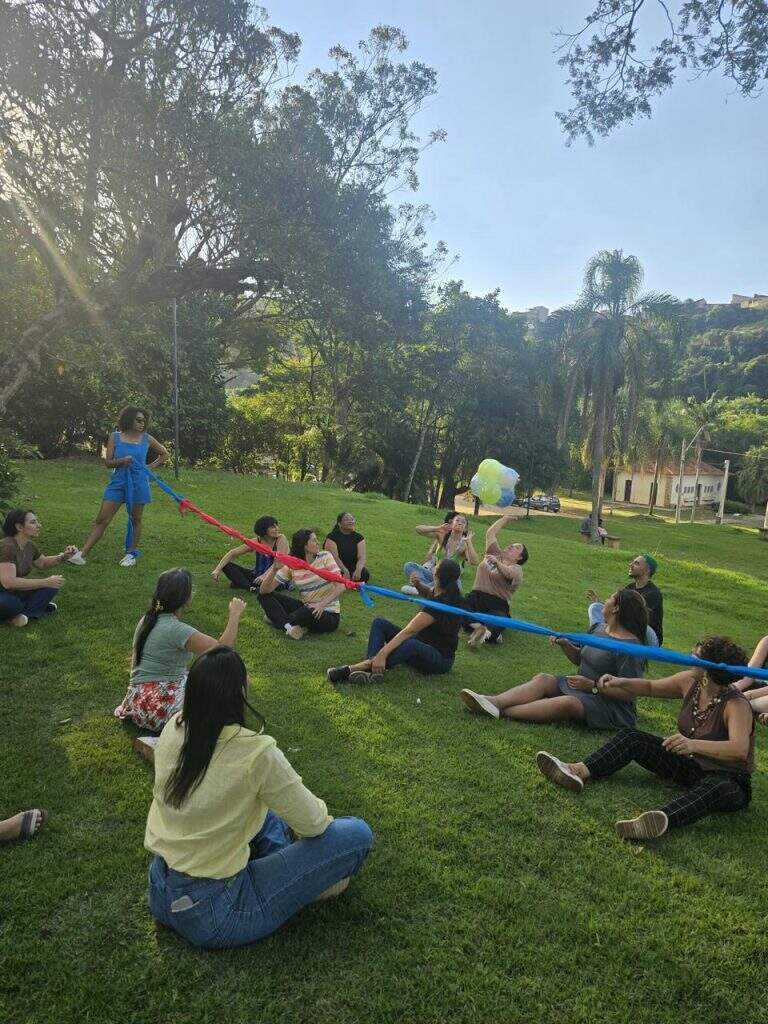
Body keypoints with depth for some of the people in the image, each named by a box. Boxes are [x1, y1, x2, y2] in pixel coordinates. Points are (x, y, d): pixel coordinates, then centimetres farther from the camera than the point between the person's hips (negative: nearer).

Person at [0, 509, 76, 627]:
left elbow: (43, 563, 19)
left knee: (53, 585, -6)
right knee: (11, 604, -39)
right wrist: (46, 582, -32)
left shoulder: (30, 546, -1)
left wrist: (63, 556, -1)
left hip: (16, 592, 8)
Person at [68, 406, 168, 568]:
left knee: (135, 519, 9)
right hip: (118, 483, 0)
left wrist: (151, 466, 3)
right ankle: (82, 554, -2)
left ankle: (132, 554, 23)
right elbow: (108, 462, -1)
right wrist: (121, 461, -20)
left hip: (138, 484, 0)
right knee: (101, 520, -2)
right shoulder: (115, 437, 1)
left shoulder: (146, 439, 2)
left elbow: (164, 454, 15)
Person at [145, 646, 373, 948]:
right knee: (357, 834, -3)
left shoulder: (173, 730, -6)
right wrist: (321, 815, 12)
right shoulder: (256, 754, -25)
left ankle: (291, 869, 20)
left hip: (159, 895, 7)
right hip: (213, 915, -7)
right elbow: (314, 824, -13)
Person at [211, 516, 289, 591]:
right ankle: (249, 586, -30)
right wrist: (218, 569, -14)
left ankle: (240, 583, -24)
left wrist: (264, 575, -37)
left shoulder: (281, 539, -12)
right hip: (256, 575, 4)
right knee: (225, 565, -10)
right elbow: (233, 553, -2)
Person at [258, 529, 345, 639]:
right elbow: (264, 590, -8)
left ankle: (277, 617, -7)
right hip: (305, 608, 4)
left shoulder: (325, 557, -8)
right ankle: (289, 625, -23)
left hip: (329, 614, -4)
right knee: (265, 596, -4)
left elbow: (341, 586, -15)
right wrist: (274, 569, -25)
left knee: (308, 613, -38)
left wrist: (322, 604, -29)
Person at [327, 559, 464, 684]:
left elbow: (409, 631, -35)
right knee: (379, 623, -8)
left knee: (410, 644, -44)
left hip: (441, 659, -9)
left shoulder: (441, 604, -25)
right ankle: (372, 667, -32)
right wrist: (419, 585, 3)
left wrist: (383, 653, -42)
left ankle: (351, 669, -45)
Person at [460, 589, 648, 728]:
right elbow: (580, 658, 21)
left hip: (610, 705, -8)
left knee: (566, 703, -35)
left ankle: (501, 711, -41)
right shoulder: (599, 629, 9)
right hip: (582, 688, 8)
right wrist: (565, 644, 1)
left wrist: (593, 686, -25)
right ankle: (493, 702, -36)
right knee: (542, 679, -14)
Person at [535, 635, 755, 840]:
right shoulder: (690, 682, -5)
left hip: (729, 780, -7)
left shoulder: (736, 705, -25)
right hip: (690, 765, 7)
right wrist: (620, 683, -8)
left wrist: (694, 744, -58)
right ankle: (579, 772, -28)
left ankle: (661, 820, -71)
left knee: (714, 787, -43)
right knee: (631, 738, -8)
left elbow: (740, 749, -43)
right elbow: (650, 687, 11)